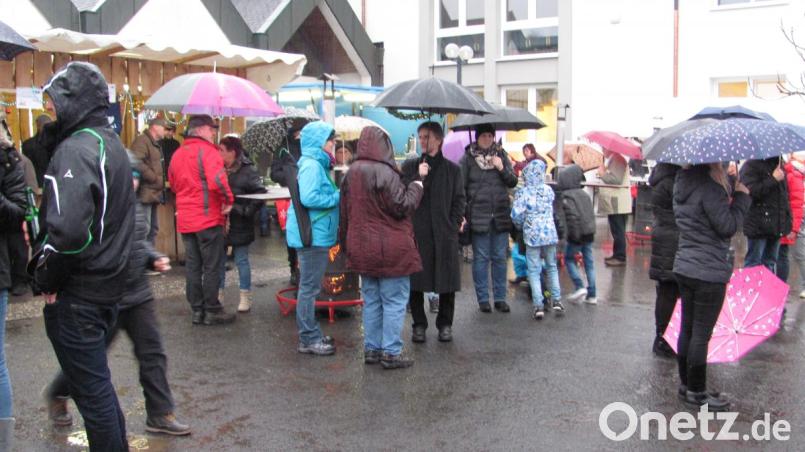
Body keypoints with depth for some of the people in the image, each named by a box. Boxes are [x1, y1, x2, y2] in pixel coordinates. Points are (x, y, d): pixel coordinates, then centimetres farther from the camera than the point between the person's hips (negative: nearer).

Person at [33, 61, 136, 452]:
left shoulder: (77, 148, -19)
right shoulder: (112, 143, 12)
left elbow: (67, 229, -31)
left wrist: (46, 277, -16)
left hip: (76, 295, -10)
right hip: (108, 284, 10)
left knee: (91, 388, 3)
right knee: (97, 382, 22)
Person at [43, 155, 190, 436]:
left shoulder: (137, 207, 7)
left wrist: (155, 258, 4)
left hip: (139, 295, 7)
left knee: (152, 354, 7)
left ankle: (160, 415, 17)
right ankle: (57, 394, 40)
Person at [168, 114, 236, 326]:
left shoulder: (177, 154, 11)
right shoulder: (207, 150, -13)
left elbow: (174, 184, 22)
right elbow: (217, 180, -28)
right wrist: (228, 200, -15)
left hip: (185, 219, 7)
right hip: (208, 217, -7)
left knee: (192, 266, 11)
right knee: (212, 266, 1)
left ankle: (197, 310, 17)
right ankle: (212, 311, 7)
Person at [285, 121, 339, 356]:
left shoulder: (316, 164, 17)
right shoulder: (311, 165, -16)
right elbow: (309, 198, -27)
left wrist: (336, 194, 8)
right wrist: (338, 197, -16)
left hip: (315, 234, 11)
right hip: (312, 235, -11)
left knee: (310, 286, 16)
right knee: (309, 287, -3)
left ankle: (311, 335, 26)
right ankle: (309, 339, 4)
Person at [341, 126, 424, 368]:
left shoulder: (351, 173, 6)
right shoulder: (384, 172, -17)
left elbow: (345, 212, 11)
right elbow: (404, 206, -16)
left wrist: (347, 243, 20)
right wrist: (418, 180, -7)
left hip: (361, 247, 7)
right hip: (389, 249, -7)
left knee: (371, 301, 16)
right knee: (394, 302, 2)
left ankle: (372, 349, 21)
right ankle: (391, 352, 5)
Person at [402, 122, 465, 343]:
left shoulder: (452, 169, 7)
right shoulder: (409, 166, 7)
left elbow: (459, 200, 6)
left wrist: (453, 225, -3)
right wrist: (407, 227, -9)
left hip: (445, 234, 0)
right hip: (416, 233, 0)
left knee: (447, 282, 4)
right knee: (416, 282, 3)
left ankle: (445, 324, 18)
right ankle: (419, 324, 16)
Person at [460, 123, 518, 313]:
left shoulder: (501, 155, 9)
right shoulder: (468, 158, 0)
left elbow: (513, 182, 9)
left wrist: (502, 169, -9)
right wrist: (462, 214, -8)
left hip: (501, 215, 3)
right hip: (478, 216, -3)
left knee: (500, 258, 7)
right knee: (481, 258, 3)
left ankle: (500, 298, 15)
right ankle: (483, 299, 11)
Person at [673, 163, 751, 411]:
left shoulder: (683, 181, 7)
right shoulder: (709, 186, -21)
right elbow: (728, 226, -17)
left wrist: (732, 196, 7)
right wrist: (742, 196, -6)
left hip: (684, 267, 9)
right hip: (709, 271, -8)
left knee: (687, 329, 15)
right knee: (701, 334, 2)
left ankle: (686, 385, 26)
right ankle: (697, 392, 12)